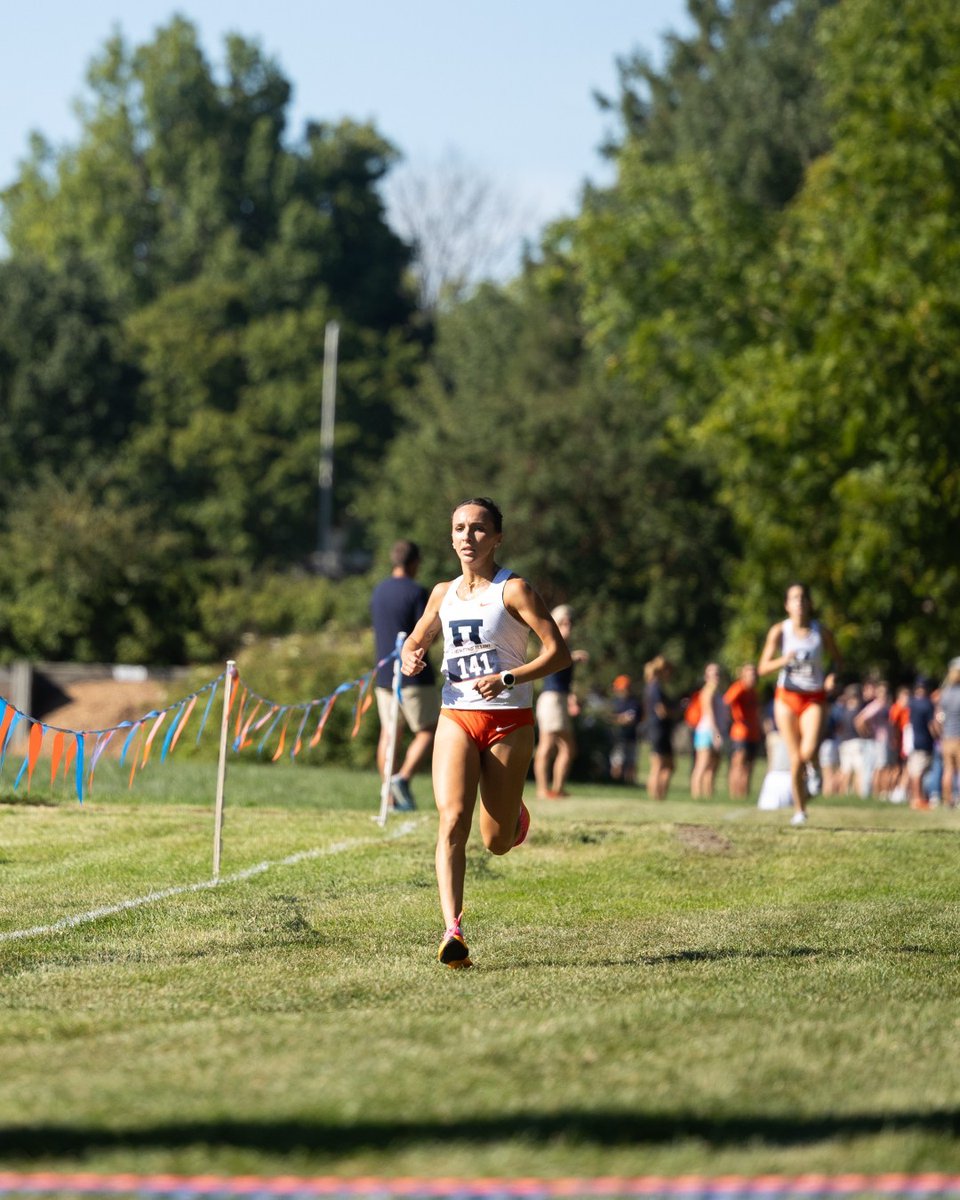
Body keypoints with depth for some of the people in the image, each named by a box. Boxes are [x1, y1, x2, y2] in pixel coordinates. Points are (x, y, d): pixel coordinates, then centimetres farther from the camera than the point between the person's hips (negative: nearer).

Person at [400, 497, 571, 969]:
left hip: (509, 721, -3)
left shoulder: (513, 589, -5)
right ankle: (453, 930, -26)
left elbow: (558, 653, -10)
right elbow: (416, 640, 27)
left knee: (497, 842, 3)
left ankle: (513, 813, 40)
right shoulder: (443, 594, 11)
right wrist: (411, 657, 3)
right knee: (452, 820, -19)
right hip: (456, 718, 3)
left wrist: (508, 678, -22)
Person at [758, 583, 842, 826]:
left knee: (809, 751, -21)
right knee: (795, 758, -1)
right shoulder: (779, 631, -2)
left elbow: (837, 660, 9)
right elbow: (763, 668, -3)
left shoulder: (821, 632, -2)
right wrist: (783, 660, -22)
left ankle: (814, 769, 16)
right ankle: (799, 810, 13)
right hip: (787, 697, 1)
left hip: (814, 698, -1)